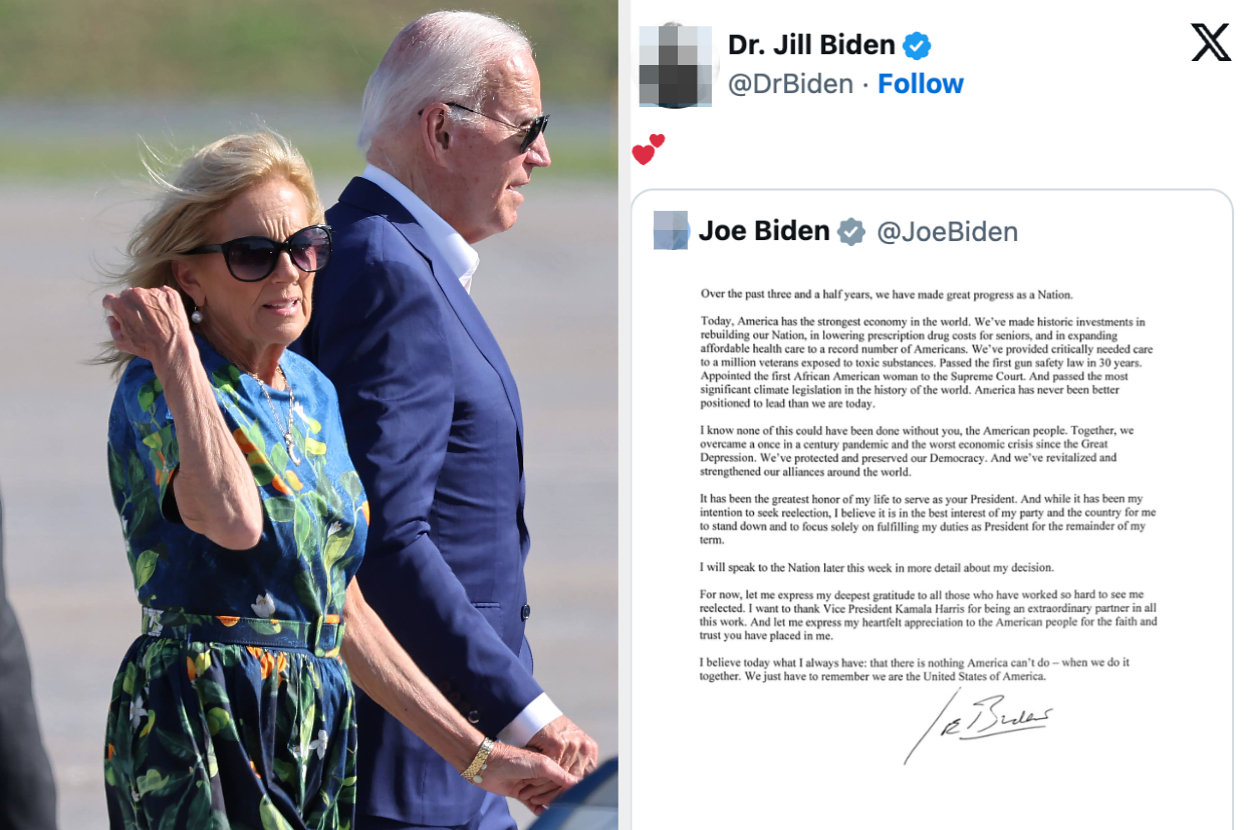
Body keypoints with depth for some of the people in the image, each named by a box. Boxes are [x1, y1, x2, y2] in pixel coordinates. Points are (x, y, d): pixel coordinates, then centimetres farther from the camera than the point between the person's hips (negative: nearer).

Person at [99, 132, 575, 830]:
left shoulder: (313, 391, 14)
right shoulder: (156, 388, -9)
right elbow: (232, 519, -32)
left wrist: (475, 752, 17)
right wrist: (175, 355, -23)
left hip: (318, 737, 7)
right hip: (205, 732, -7)